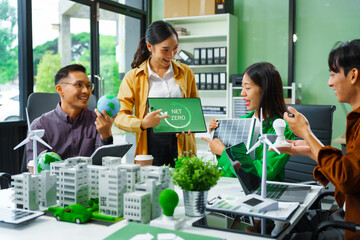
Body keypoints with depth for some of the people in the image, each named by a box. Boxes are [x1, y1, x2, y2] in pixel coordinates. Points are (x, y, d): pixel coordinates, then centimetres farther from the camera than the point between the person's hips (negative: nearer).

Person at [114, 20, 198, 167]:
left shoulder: (185, 72, 12)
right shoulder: (133, 77, 3)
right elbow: (119, 116, -3)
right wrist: (142, 123, -22)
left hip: (182, 147, 2)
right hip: (151, 148, -2)